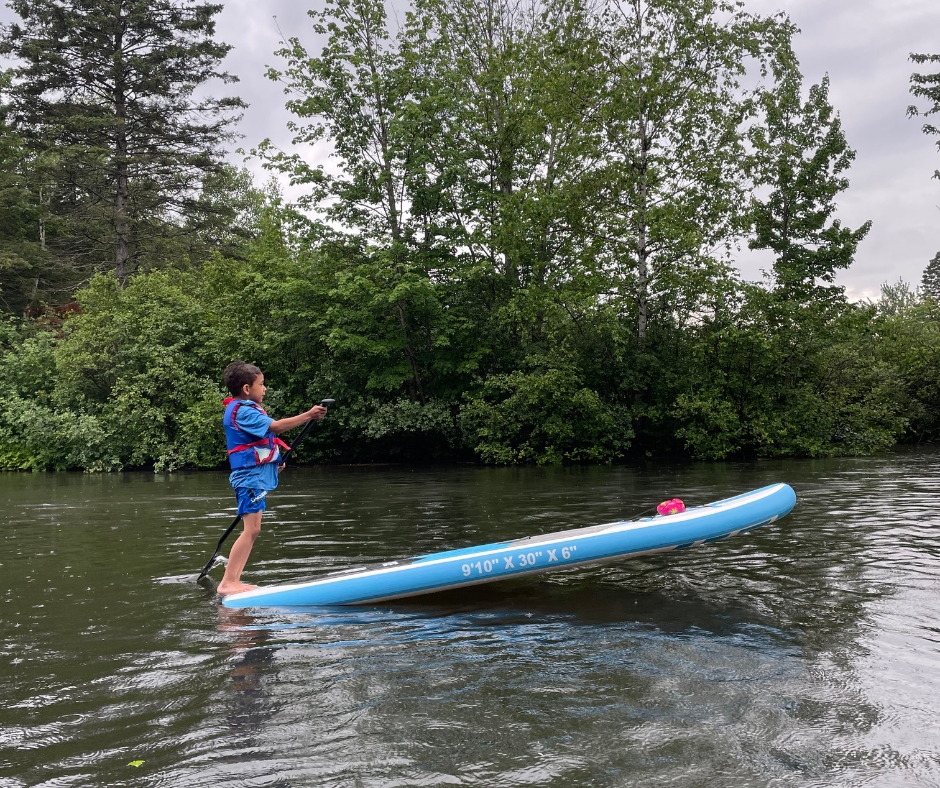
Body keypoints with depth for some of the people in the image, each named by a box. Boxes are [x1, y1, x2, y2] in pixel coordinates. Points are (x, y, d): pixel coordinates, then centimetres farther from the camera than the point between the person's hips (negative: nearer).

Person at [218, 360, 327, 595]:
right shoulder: (242, 411, -16)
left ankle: (234, 581, 14)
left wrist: (271, 461, 22)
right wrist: (308, 415, -26)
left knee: (252, 530, 11)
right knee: (251, 530, -12)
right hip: (251, 477, -11)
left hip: (255, 476, 11)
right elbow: (276, 427, -24)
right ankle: (227, 583, -9)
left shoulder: (244, 409, 17)